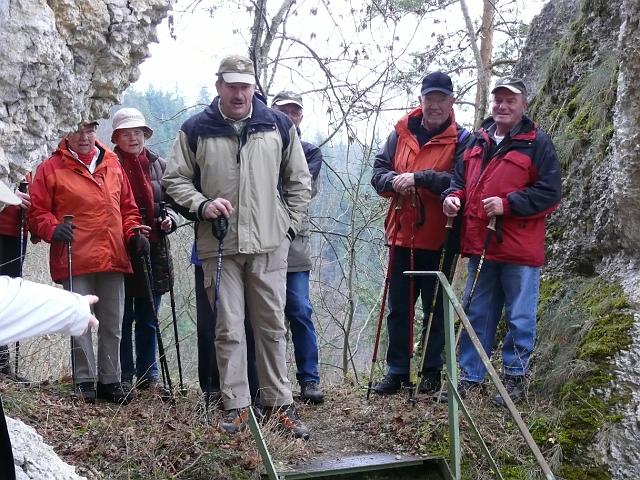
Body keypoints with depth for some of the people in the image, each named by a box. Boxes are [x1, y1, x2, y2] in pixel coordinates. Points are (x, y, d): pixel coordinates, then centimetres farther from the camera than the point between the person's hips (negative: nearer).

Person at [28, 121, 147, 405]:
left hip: (113, 259, 4)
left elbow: (127, 206, 19)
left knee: (112, 325, 9)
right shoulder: (50, 169, 3)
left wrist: (133, 233, 4)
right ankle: (84, 381, 12)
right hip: (75, 261, -4)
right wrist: (52, 228, -18)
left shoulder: (113, 164, 14)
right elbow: (37, 212, 1)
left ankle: (110, 381, 19)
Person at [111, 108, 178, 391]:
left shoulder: (159, 165, 9)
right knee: (123, 318, 3)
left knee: (148, 319, 11)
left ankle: (148, 375, 19)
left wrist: (169, 219, -6)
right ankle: (124, 376, 13)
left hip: (153, 252, 3)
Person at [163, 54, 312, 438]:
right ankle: (236, 405, 14)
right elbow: (175, 179, 8)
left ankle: (280, 402, 17)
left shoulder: (279, 125, 6)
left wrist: (290, 226, 5)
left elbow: (299, 180, 12)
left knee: (273, 325, 7)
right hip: (219, 246, 0)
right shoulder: (196, 130, 3)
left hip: (269, 244, 1)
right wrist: (202, 205, -10)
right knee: (229, 329, 3)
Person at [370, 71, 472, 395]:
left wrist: (418, 177, -23)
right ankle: (397, 371, 20)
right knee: (398, 308, 10)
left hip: (438, 239, -4)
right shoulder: (401, 134, 8)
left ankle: (432, 372, 20)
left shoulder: (461, 140, -3)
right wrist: (394, 181, -15)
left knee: (435, 308, 8)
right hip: (402, 235, 4)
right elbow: (378, 172, 7)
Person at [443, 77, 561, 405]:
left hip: (519, 248, -5)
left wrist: (507, 204, -18)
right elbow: (460, 179, 23)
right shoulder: (477, 141, 14)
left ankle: (514, 379, 17)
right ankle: (469, 378, 21)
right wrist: (454, 196, 1)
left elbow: (550, 193, -9)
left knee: (519, 318, 3)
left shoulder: (537, 143, -3)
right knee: (476, 315, 12)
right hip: (479, 245, 6)